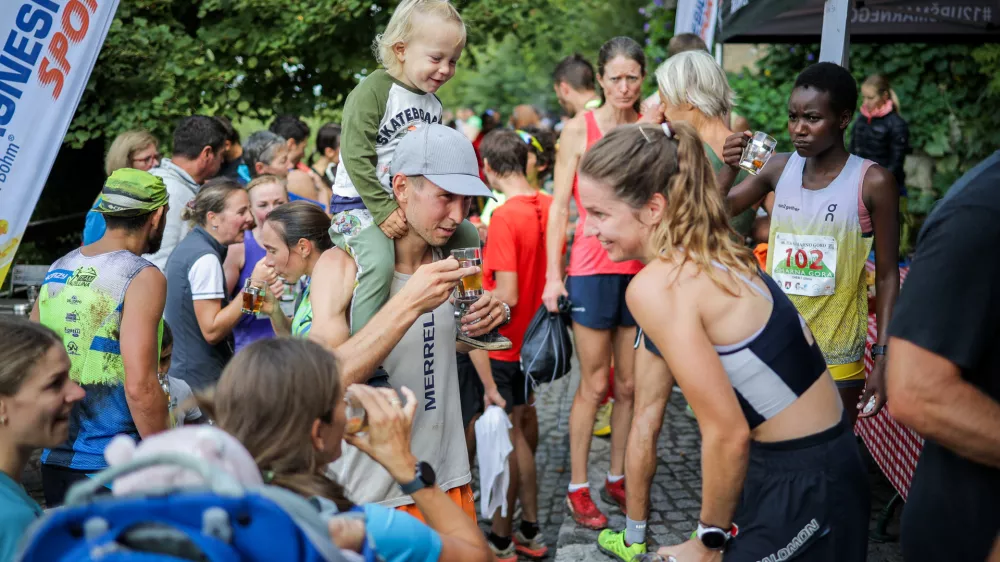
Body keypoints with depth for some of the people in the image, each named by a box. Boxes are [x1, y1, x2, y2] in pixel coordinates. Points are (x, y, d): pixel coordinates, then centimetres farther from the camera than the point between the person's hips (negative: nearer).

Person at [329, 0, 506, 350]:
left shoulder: (433, 105, 9)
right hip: (359, 203, -8)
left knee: (468, 235, 9)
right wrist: (383, 210, -25)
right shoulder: (372, 92, -16)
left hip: (409, 202, 8)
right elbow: (356, 158, -22)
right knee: (380, 262, -34)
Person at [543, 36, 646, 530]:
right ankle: (578, 486, 14)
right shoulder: (580, 128, -2)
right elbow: (559, 205, -4)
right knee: (594, 386, 1)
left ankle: (617, 479, 24)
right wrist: (553, 275, -8)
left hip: (640, 267, 4)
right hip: (593, 268, -3)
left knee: (629, 384, 10)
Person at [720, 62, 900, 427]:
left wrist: (883, 359, -11)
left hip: (836, 358, -3)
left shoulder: (872, 182, -11)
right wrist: (730, 168, -14)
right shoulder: (779, 169, -1)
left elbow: (887, 276, -6)